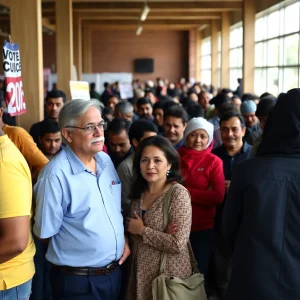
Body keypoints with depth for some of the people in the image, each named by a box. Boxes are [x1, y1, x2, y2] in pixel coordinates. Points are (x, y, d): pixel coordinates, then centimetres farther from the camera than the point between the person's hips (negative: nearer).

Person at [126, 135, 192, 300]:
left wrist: (142, 230, -16)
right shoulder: (140, 192, 4)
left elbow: (178, 244, -24)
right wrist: (131, 230, -4)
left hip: (168, 275, -6)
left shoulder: (178, 194, -16)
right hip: (141, 273, 6)